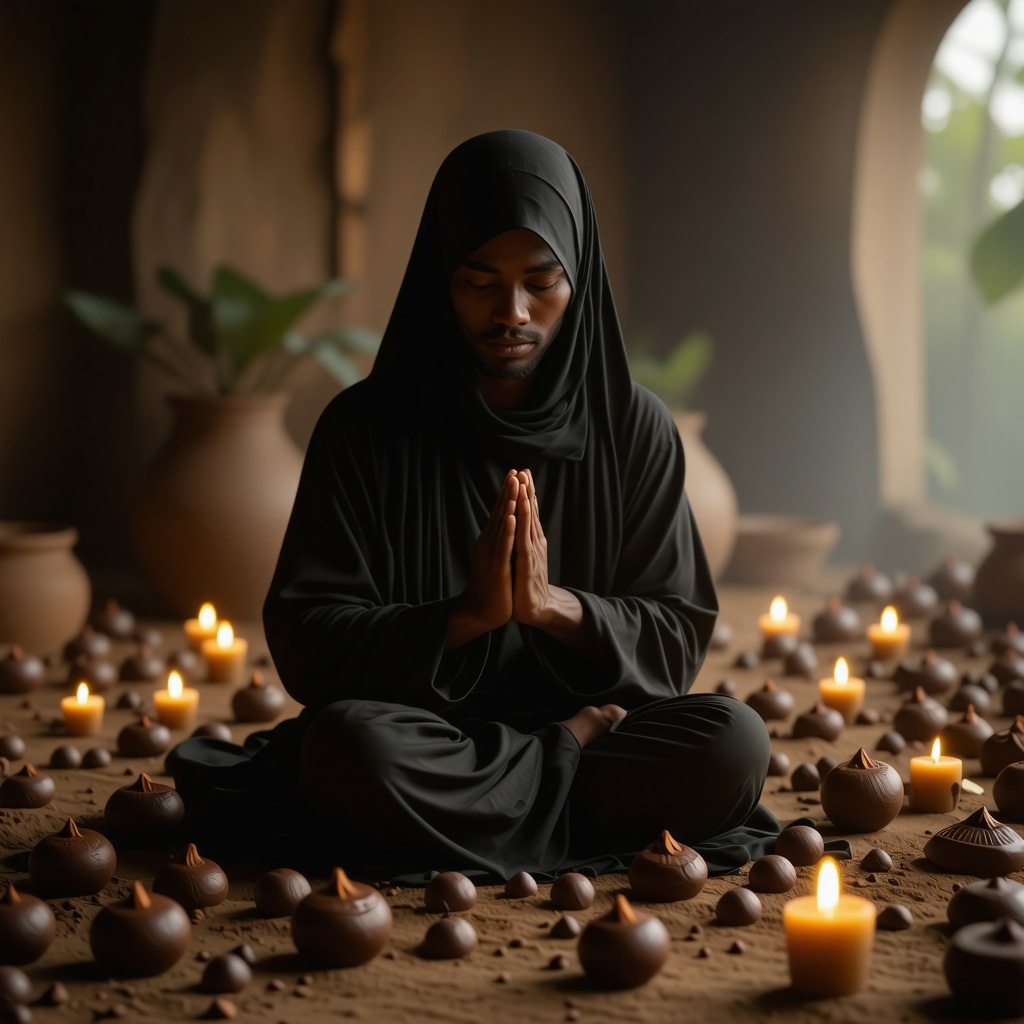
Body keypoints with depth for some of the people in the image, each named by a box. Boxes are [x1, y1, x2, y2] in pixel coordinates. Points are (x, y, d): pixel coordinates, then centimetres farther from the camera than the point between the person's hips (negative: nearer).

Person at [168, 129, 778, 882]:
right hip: (425, 728, 0)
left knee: (736, 741, -26)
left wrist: (557, 605, -20)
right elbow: (303, 644, -7)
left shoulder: (634, 427, 1)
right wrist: (466, 615, -22)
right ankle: (574, 757, -14)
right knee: (348, 744, -35)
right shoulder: (365, 428, -3)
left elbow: (679, 637, 0)